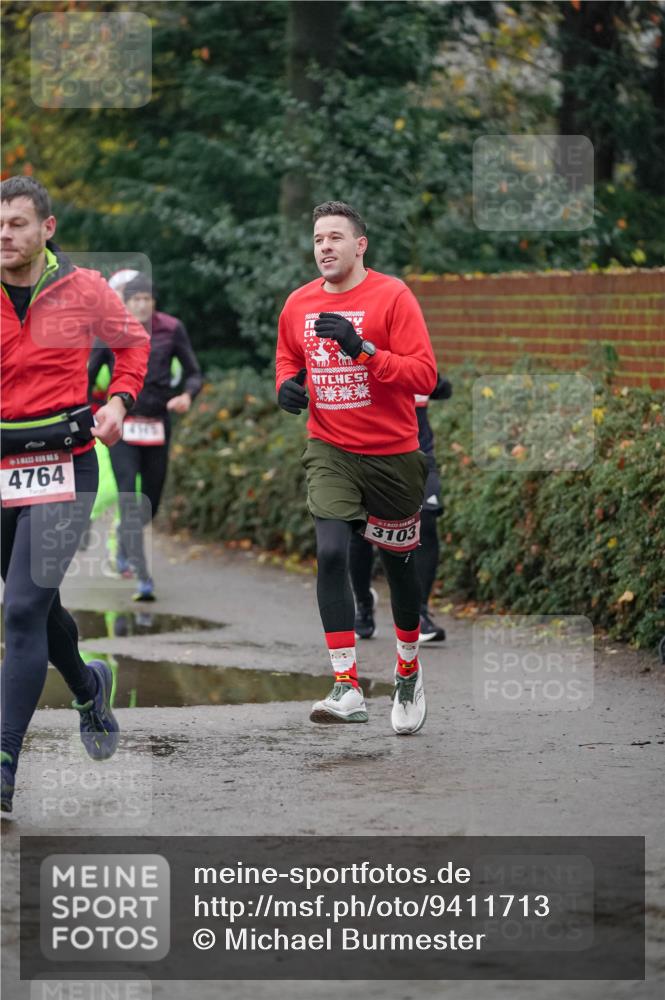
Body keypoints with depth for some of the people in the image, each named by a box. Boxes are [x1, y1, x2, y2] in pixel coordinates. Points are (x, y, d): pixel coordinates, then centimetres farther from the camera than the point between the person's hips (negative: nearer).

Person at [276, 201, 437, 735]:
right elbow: (288, 359, 22)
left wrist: (361, 349, -26)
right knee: (331, 553, -17)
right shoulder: (299, 304, 3)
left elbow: (424, 374, -16)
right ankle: (347, 689, -18)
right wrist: (287, 385, 0)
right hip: (330, 450, 2)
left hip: (392, 454, -2)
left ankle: (410, 673, 36)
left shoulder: (392, 296, -11)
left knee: (398, 561, 12)